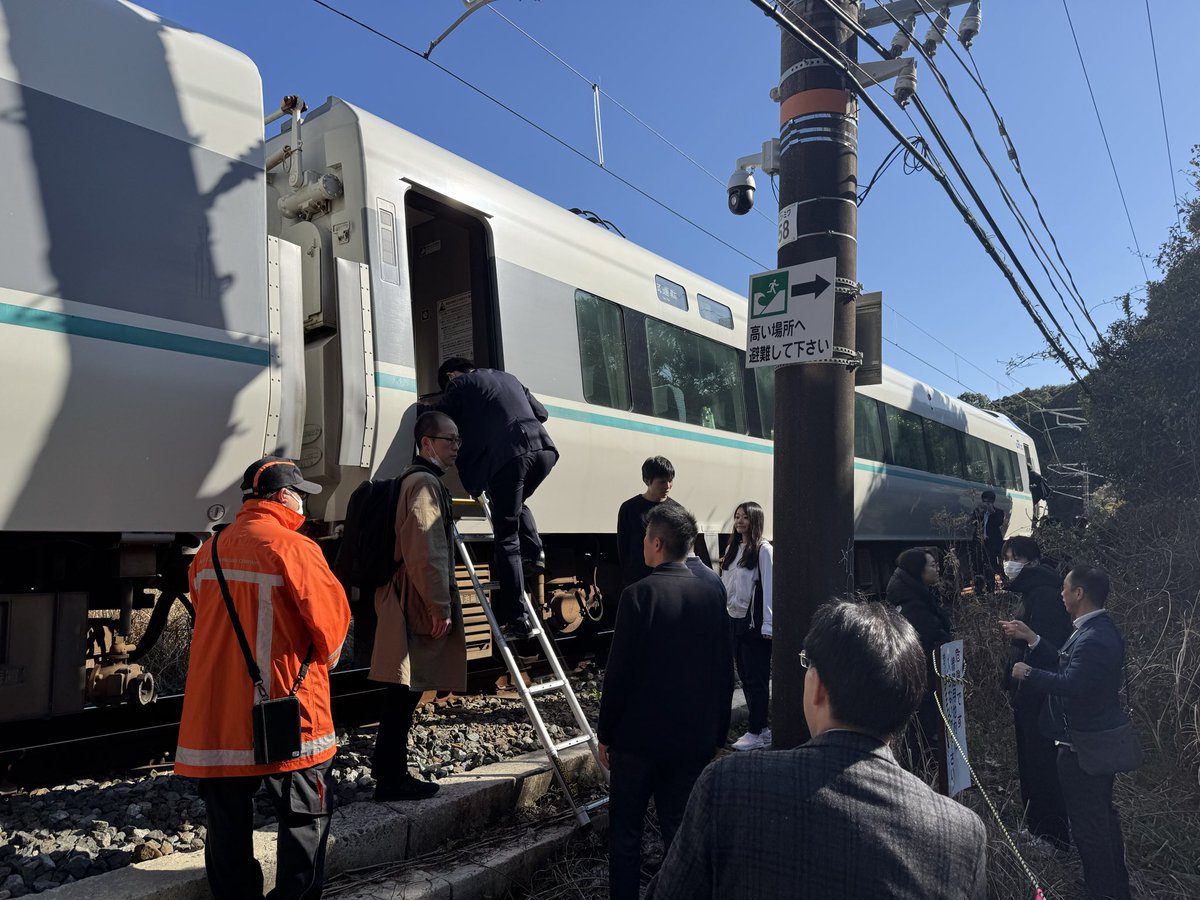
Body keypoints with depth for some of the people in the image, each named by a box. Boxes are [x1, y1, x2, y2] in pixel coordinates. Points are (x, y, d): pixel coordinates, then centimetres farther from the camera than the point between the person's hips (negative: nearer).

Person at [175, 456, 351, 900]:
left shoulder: (209, 552, 7)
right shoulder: (293, 547, -13)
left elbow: (207, 622, 15)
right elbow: (332, 618, -12)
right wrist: (326, 657, 8)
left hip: (215, 718, 6)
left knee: (228, 822, 14)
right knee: (307, 817, 7)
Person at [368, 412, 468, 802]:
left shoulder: (414, 479, 20)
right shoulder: (426, 483, -14)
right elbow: (425, 552, -22)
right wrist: (441, 606, -18)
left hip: (407, 605, 11)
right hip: (418, 608, -11)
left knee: (404, 693, 15)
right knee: (405, 693, -3)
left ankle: (390, 774, 25)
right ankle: (391, 780, 6)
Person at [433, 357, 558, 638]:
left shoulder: (459, 384, 13)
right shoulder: (508, 378, 30)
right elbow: (541, 413, 35)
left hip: (507, 456, -6)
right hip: (543, 449, 6)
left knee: (506, 539, -1)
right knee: (515, 505, 34)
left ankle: (517, 619, -3)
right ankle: (534, 554, 13)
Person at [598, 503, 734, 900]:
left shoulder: (639, 594, -15)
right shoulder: (712, 595, 0)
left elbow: (620, 671, -14)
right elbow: (724, 674, 5)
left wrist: (606, 733, -3)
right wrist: (717, 733, 14)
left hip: (639, 735, -4)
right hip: (695, 737, 4)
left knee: (626, 832, 11)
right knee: (680, 831, 14)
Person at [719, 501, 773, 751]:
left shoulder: (763, 550, -9)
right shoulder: (732, 549, 11)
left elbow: (769, 587, -11)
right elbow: (726, 584, 12)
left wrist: (767, 625, -13)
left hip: (754, 622, -7)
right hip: (734, 619, 7)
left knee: (756, 678, 0)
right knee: (745, 676, 12)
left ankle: (756, 733, 8)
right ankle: (761, 727, 23)